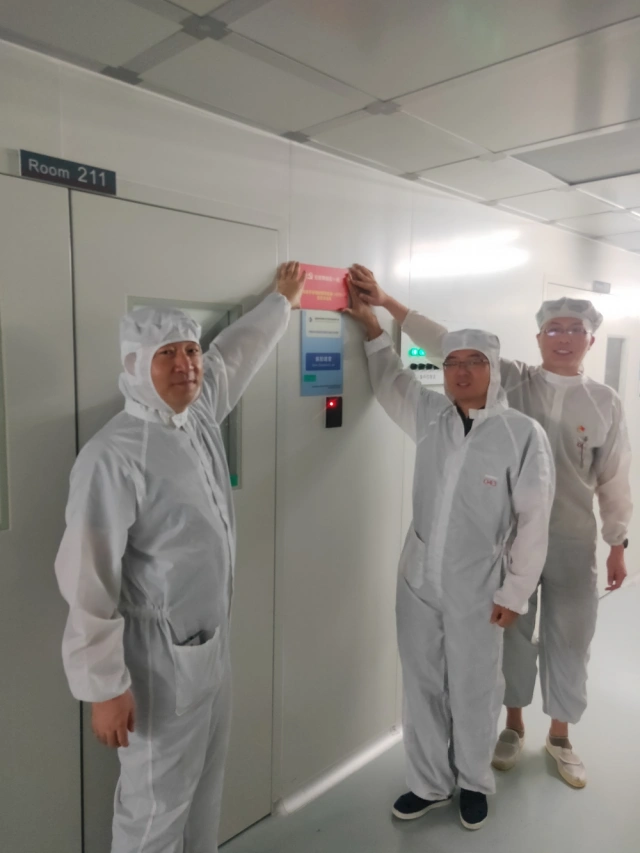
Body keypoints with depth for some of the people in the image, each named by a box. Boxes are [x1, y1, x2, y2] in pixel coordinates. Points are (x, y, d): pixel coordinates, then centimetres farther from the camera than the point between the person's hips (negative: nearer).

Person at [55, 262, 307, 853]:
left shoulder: (200, 414, 0)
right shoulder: (115, 456, -24)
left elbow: (236, 352, 18)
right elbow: (89, 581, -21)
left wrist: (282, 301, 31)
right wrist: (104, 687, -17)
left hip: (214, 641, 8)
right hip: (161, 657, -7)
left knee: (205, 783, 24)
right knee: (156, 806, 11)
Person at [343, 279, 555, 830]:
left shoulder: (523, 434, -12)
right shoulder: (429, 416, 0)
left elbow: (533, 520, -9)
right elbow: (392, 380, 20)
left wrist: (514, 592, -7)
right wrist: (371, 324, 13)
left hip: (479, 589, -4)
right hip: (418, 580, 4)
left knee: (473, 693, 14)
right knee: (422, 688, 16)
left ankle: (474, 784, 41)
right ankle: (430, 783, 39)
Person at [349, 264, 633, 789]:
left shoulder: (605, 403, 0)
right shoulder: (510, 381, -4)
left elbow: (615, 481, 4)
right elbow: (447, 345, -11)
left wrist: (618, 545, 5)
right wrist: (387, 303, -17)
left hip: (573, 541, 1)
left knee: (568, 641, 14)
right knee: (513, 633, 15)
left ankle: (560, 736, 38)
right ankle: (514, 726, 38)